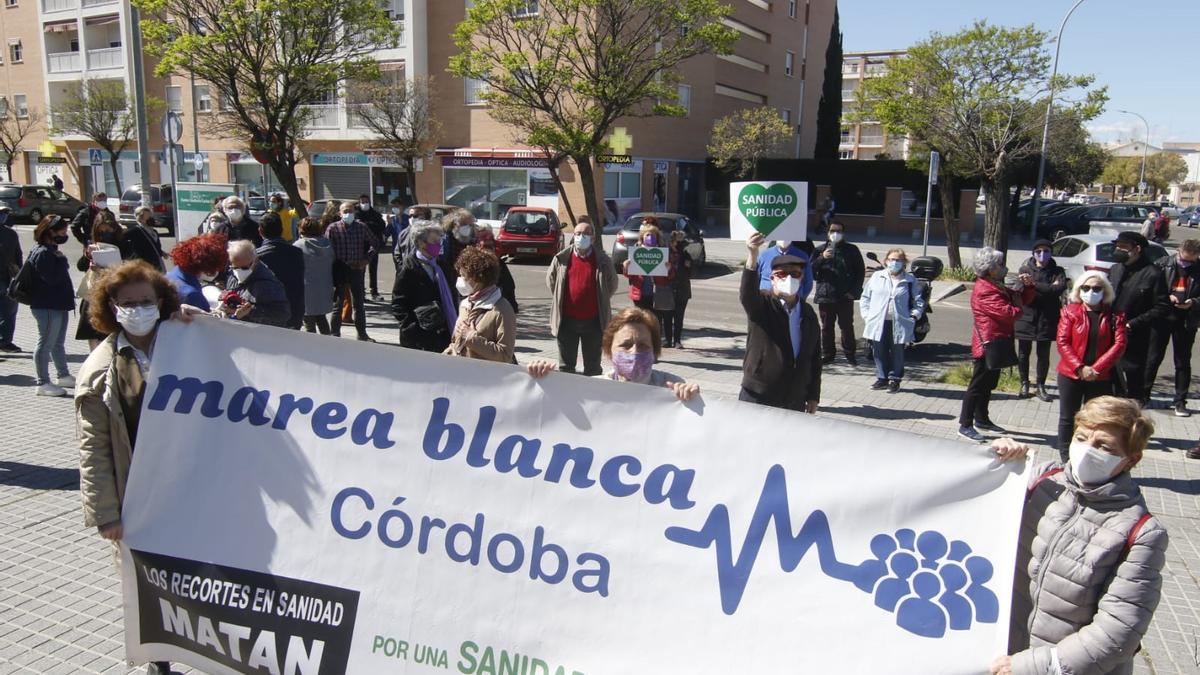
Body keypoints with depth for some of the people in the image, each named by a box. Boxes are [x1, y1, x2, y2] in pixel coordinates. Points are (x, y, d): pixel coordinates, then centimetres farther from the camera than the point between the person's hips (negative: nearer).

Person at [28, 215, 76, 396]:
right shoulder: (42, 253, -17)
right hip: (47, 306, -11)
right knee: (46, 344, -4)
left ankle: (63, 376, 31)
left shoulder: (51, 251, 15)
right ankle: (42, 383, 1)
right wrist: (62, 261, -15)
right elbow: (52, 278, -24)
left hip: (58, 305, 11)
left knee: (58, 342, 19)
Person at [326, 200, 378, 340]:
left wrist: (367, 259, 2)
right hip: (339, 271, -3)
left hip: (357, 270, 3)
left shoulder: (362, 227, 2)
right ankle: (334, 333, 14)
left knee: (359, 303, 12)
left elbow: (374, 243, 13)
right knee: (337, 303, 6)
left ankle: (362, 334, 22)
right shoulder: (333, 228, -6)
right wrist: (336, 265, -12)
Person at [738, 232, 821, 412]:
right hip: (757, 399, -4)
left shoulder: (808, 314, 8)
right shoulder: (761, 305, -5)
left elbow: (815, 357, 12)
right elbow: (747, 293, -30)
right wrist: (753, 254, -45)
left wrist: (813, 396, 10)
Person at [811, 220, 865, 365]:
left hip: (845, 296, -1)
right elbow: (811, 270, 2)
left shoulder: (851, 250, 7)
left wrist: (854, 291, -3)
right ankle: (827, 353, 16)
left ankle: (849, 353, 9)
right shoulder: (821, 250, 10)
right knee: (826, 326, 7)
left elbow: (860, 271, 7)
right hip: (825, 295, 2)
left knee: (847, 326, 0)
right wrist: (822, 258, -15)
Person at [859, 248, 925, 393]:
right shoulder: (877, 277, 9)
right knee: (879, 352, 6)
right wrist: (866, 314, 3)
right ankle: (882, 378, 19)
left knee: (897, 353, 4)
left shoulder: (909, 280, 5)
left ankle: (895, 379, 17)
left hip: (899, 324, -1)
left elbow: (918, 301, 10)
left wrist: (914, 316, -4)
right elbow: (865, 297, 13)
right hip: (878, 323, 2)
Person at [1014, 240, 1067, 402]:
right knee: (1023, 353, 6)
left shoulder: (1057, 271, 4)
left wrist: (1034, 285, -17)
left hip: (1047, 319, 0)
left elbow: (1060, 288, -15)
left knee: (1043, 354, 5)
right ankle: (1024, 384, 19)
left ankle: (1041, 387, 16)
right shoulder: (1025, 270, 3)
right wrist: (1048, 288, -14)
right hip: (1026, 317, 0)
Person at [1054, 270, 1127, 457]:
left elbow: (1119, 344, -6)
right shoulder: (1070, 311, 1)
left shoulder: (1114, 315, 3)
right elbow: (1062, 342, -6)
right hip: (1070, 375, 0)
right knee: (1068, 418, 7)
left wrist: (1097, 368, -15)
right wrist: (1079, 368, -16)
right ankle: (1065, 459, 16)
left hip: (1101, 378, 0)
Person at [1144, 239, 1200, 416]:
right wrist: (1166, 297, -15)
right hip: (1161, 319, 0)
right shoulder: (1163, 264, -2)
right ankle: (1144, 394, 17)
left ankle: (1180, 401, 15)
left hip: (1186, 322, 0)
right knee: (1153, 358, 7)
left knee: (1183, 362, 8)